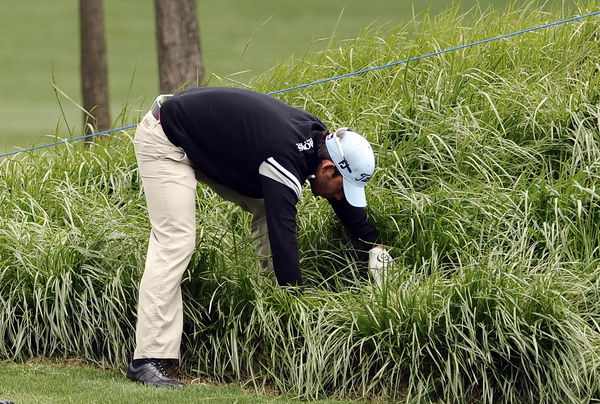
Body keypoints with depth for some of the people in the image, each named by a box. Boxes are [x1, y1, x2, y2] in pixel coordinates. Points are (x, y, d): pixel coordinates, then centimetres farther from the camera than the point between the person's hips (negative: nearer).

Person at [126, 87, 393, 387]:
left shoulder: (318, 137, -5)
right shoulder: (284, 162, -32)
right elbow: (283, 239, -34)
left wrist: (374, 245, 15)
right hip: (165, 141, -10)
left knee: (267, 209, 7)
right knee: (174, 242, -19)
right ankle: (147, 359, -22)